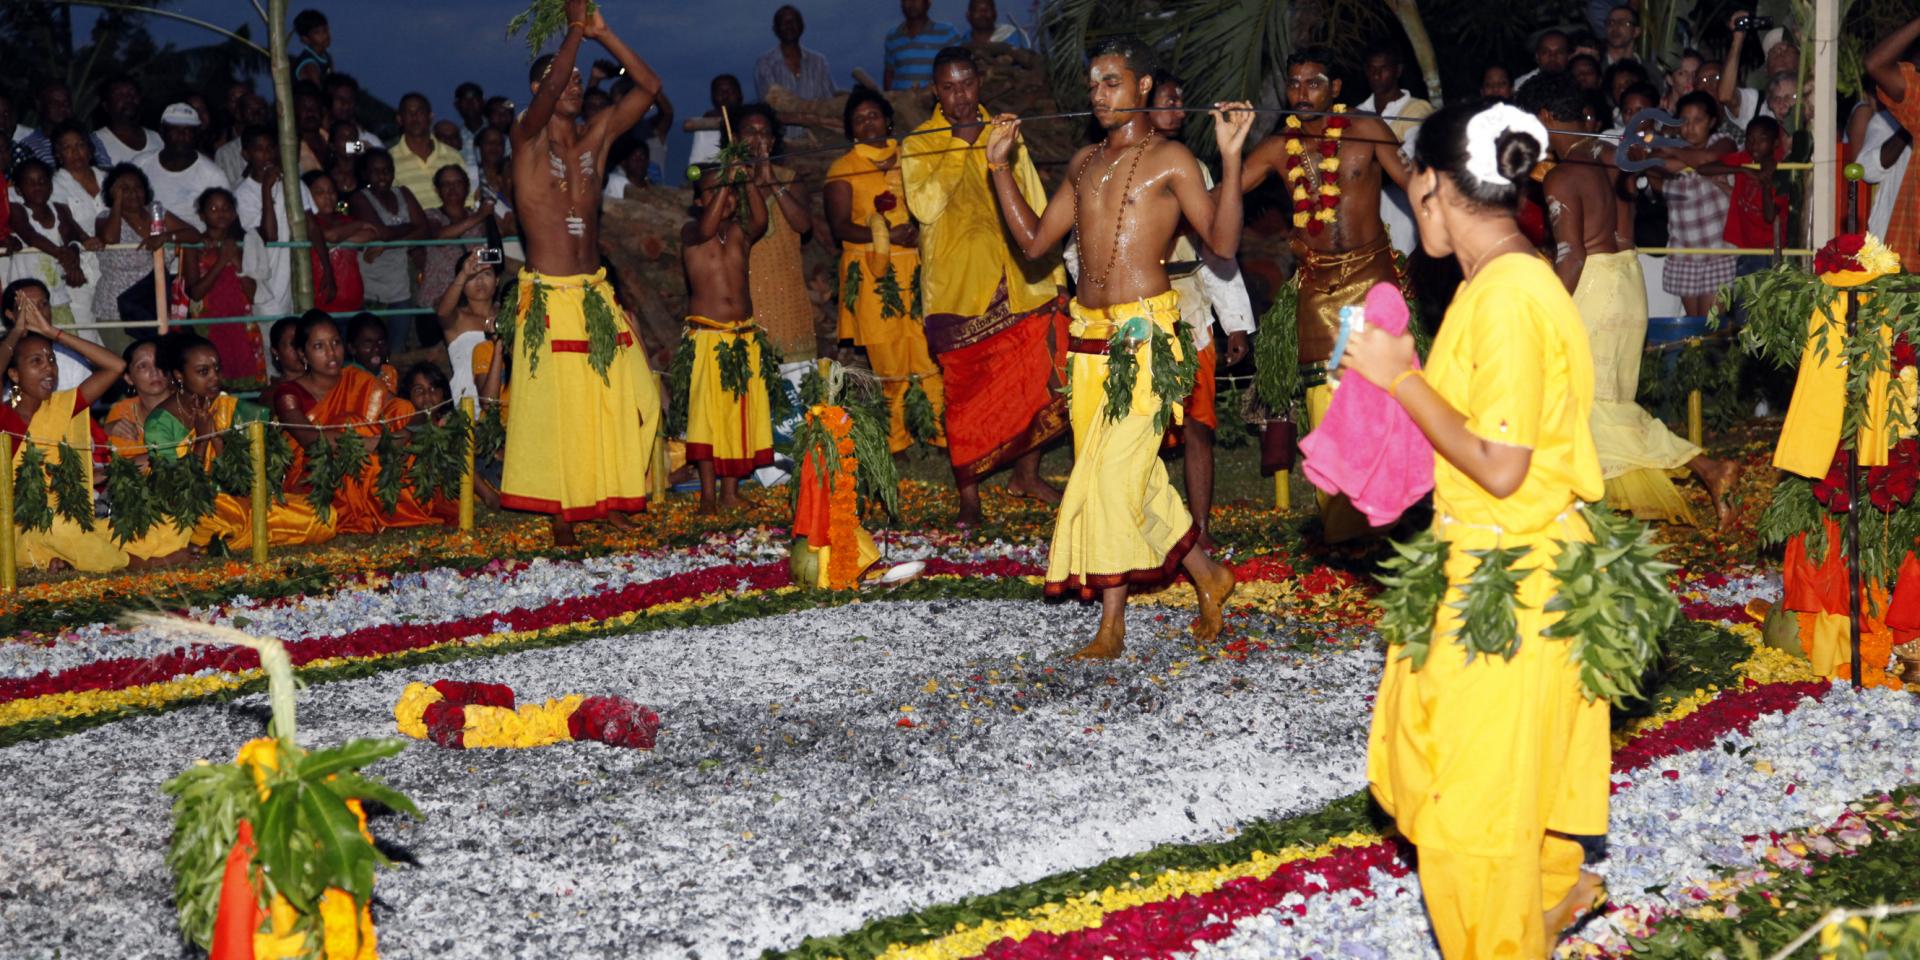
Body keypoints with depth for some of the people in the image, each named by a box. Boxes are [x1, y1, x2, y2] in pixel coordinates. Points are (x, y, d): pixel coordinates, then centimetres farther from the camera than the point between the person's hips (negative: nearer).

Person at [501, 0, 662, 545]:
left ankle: (607, 500, 10)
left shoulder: (595, 137, 10)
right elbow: (548, 92, -24)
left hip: (597, 295, 5)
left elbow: (649, 86, 4)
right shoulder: (527, 138, -4)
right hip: (548, 297, -5)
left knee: (615, 397, 1)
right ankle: (562, 517, 4)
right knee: (555, 408, -3)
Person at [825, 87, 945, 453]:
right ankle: (894, 442, 8)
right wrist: (888, 236, -18)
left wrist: (919, 230, -6)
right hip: (873, 272, -2)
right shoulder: (842, 169, 4)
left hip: (915, 268, 2)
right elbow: (840, 226, -4)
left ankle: (941, 432, 3)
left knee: (928, 353, -4)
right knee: (889, 362, -1)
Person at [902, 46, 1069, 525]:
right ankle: (968, 494, 12)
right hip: (956, 286, -3)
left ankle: (1027, 474, 24)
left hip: (1018, 284, 3)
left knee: (1038, 380, 5)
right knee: (965, 393, 1)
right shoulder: (917, 145, 2)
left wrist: (1054, 275, 8)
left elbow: (1035, 208, 12)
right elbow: (924, 206, -15)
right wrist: (959, 146, -15)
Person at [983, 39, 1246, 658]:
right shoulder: (1084, 164, 17)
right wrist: (1000, 166, 17)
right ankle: (1206, 577, 20)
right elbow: (1033, 241, 19)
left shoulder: (1169, 160, -2)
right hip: (1089, 332, 7)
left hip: (1144, 333, -7)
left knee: (1114, 472, -9)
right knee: (1128, 473, 8)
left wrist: (1231, 158, -19)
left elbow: (1222, 244, -11)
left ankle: (1111, 622, 4)